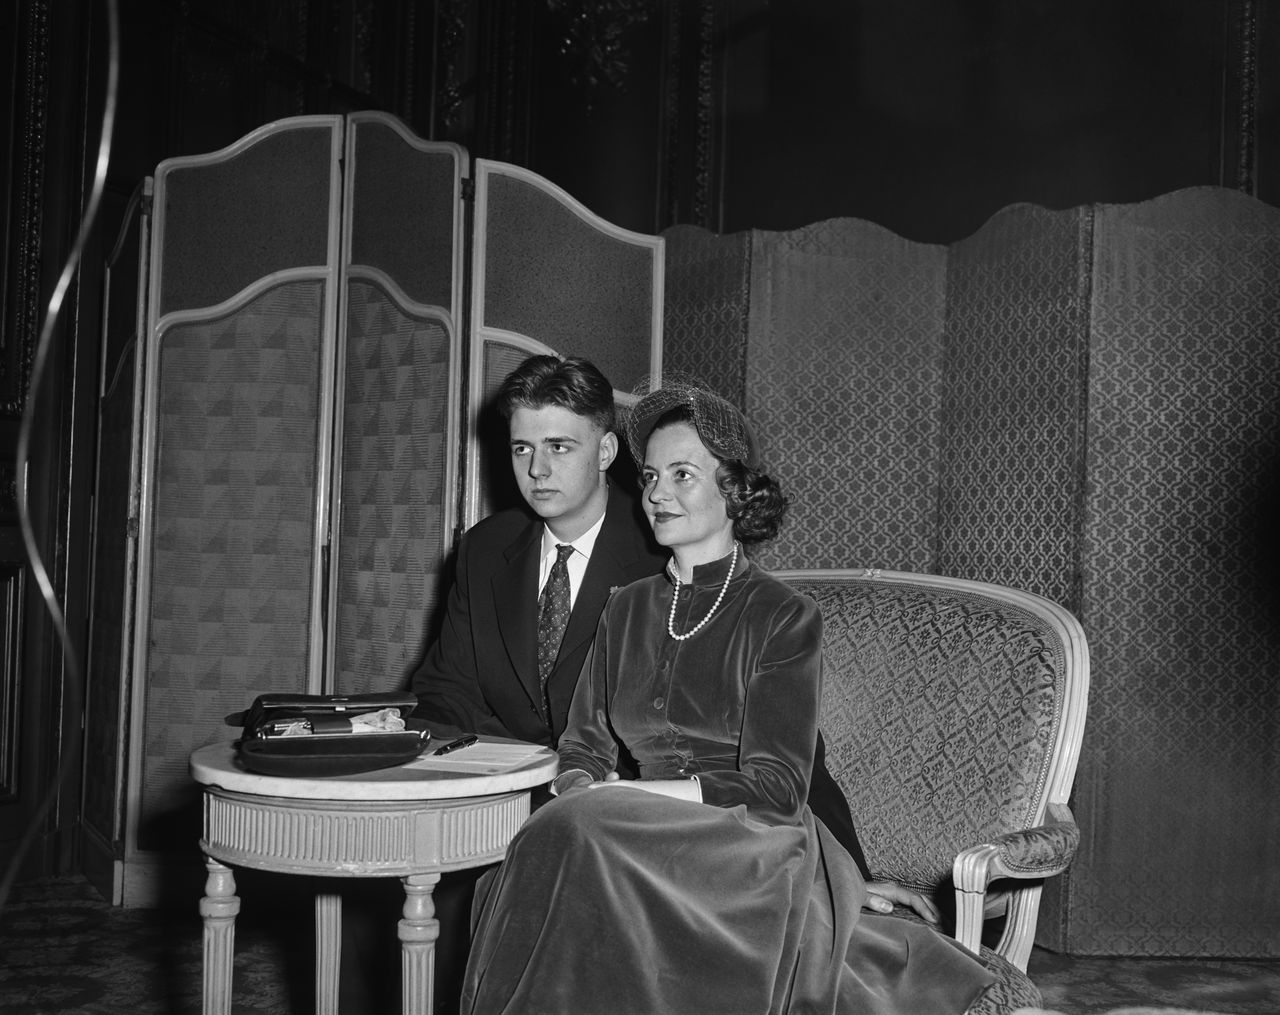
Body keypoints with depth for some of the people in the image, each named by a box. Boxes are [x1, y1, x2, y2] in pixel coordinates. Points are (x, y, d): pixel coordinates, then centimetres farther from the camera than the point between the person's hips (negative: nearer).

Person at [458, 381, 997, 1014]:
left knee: (578, 841, -31)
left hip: (754, 852, -4)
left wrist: (619, 795, -16)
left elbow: (772, 787, -11)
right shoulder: (626, 610, 14)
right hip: (652, 841, 4)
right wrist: (578, 791, -11)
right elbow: (583, 747, 14)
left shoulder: (783, 618, -4)